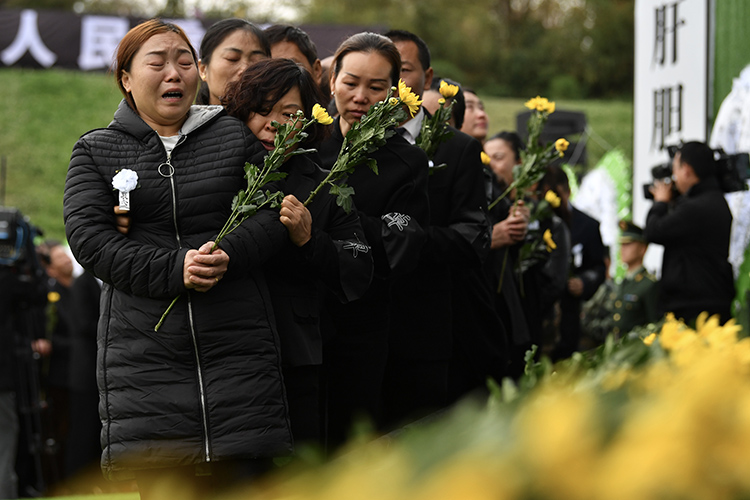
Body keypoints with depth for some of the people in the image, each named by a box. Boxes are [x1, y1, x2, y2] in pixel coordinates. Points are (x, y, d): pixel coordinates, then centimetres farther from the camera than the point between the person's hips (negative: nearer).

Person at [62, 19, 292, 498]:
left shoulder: (237, 135, 13)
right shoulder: (96, 150, 10)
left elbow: (276, 213, 4)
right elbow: (88, 237, -3)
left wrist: (230, 253, -16)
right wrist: (173, 270, -16)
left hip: (238, 346, 1)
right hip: (144, 351, -1)